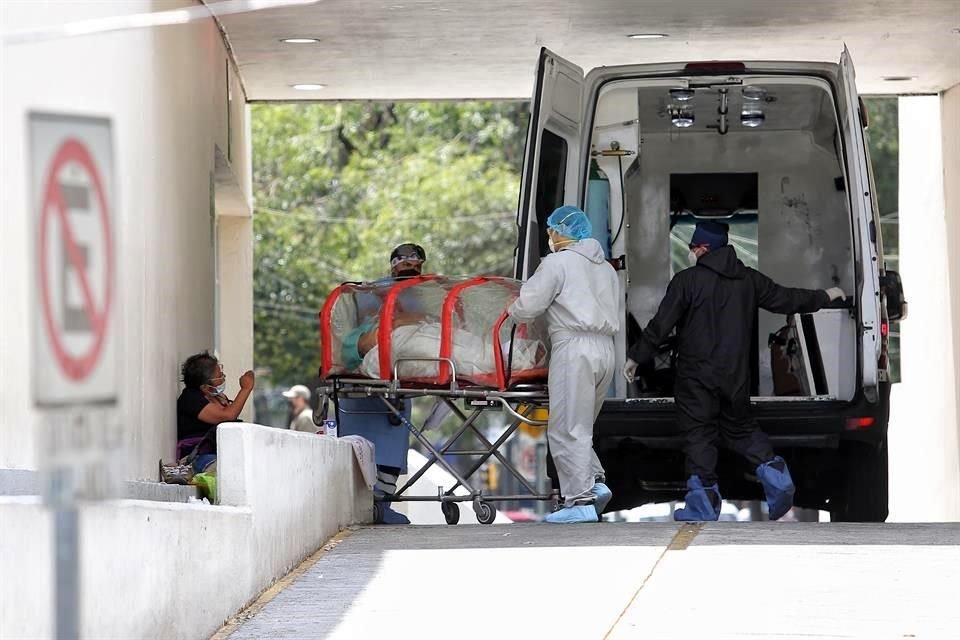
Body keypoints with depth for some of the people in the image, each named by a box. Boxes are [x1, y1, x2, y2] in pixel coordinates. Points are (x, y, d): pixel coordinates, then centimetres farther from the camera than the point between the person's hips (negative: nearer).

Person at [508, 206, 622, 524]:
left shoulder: (558, 262, -3)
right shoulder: (606, 268, 21)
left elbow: (526, 307, -5)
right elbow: (617, 314, 23)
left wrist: (513, 311, 16)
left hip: (574, 348, -8)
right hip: (605, 349, 8)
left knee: (567, 430, -6)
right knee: (580, 428, 16)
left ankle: (581, 500, -10)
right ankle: (595, 482, 0)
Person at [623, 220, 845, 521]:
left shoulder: (687, 280, -10)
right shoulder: (748, 279, 6)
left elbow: (661, 325, -11)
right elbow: (786, 299, 17)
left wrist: (635, 357, -1)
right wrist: (825, 296, 34)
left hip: (696, 377, -5)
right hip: (736, 376, 5)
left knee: (698, 436, 1)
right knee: (741, 428, 20)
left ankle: (703, 505, -1)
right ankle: (776, 479, 3)